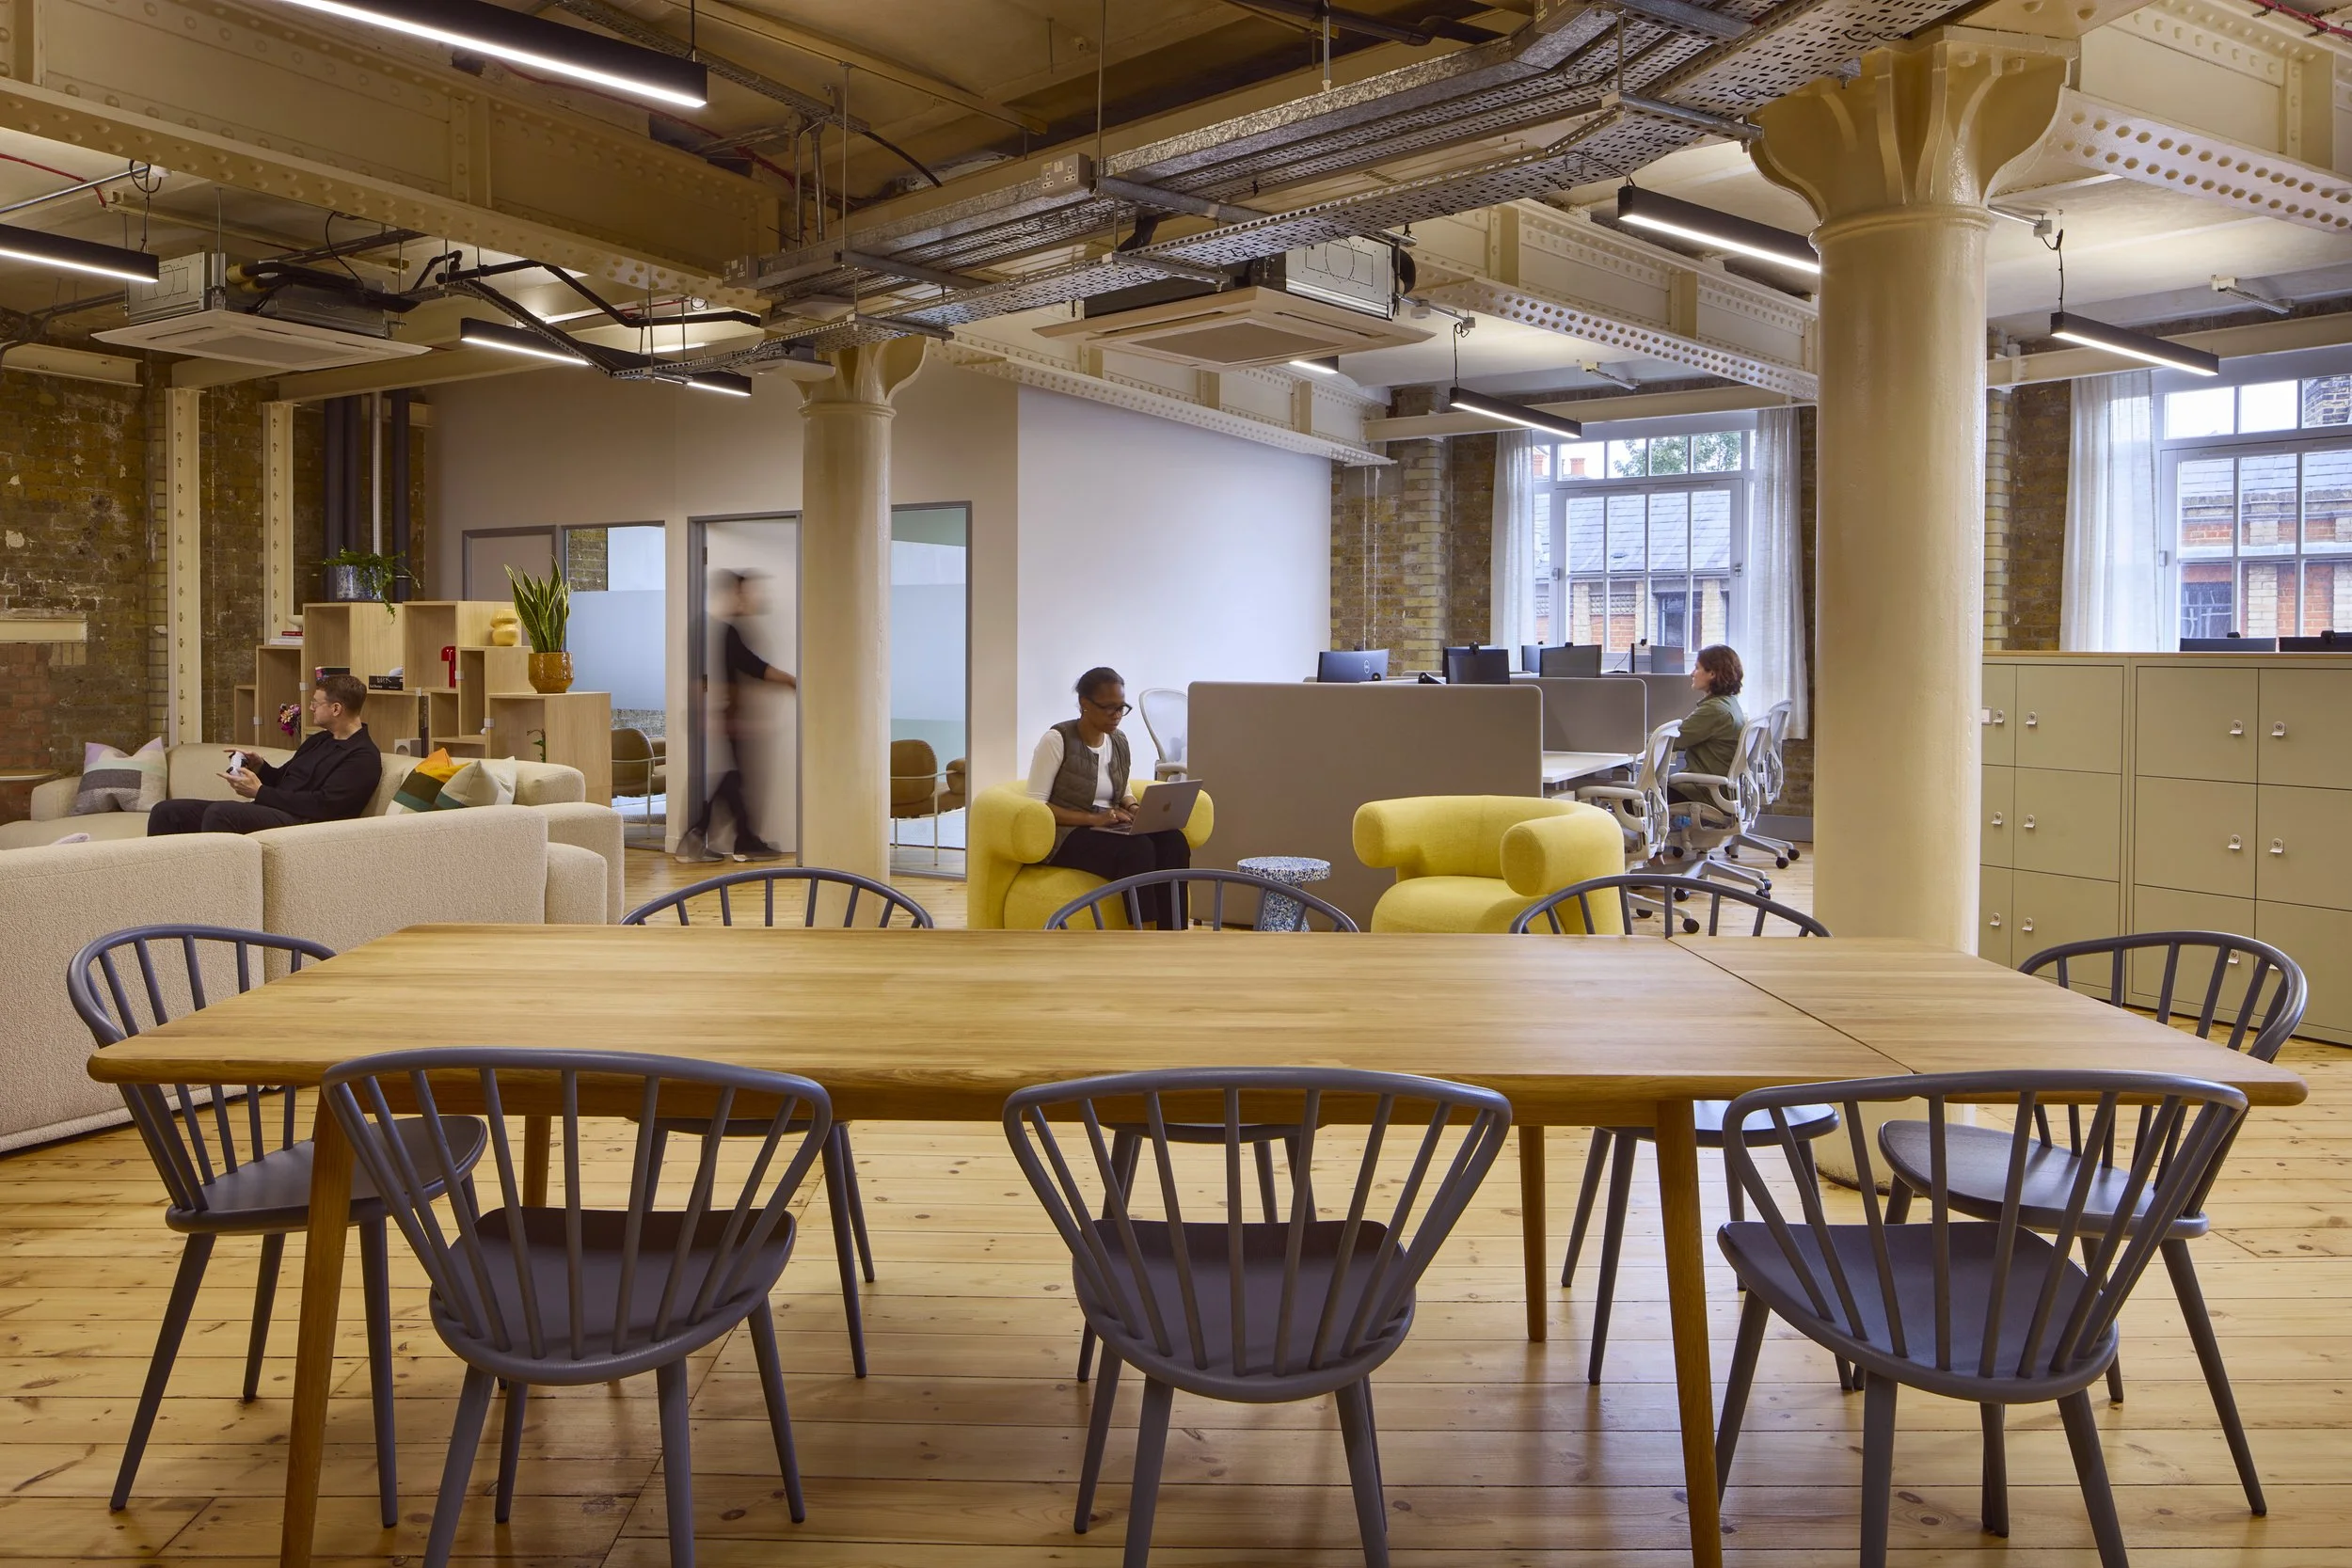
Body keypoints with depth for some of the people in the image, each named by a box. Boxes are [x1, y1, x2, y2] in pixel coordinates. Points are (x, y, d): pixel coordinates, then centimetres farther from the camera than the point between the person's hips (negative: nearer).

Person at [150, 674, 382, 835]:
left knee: (219, 812, -34)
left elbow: (323, 806, -18)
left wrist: (259, 792, -14)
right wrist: (258, 766, 8)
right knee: (166, 811, 1)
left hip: (300, 821, -10)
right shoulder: (318, 740, 23)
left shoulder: (364, 757, -8)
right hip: (266, 810, 10)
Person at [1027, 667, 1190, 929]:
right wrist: (1092, 819, -23)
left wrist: (1134, 809, -3)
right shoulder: (1056, 740, -10)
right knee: (1138, 849, -33)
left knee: (1173, 841, -23)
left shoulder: (1119, 742, 10)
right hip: (1068, 836, -6)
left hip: (1110, 831, 6)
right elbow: (1035, 805, -14)